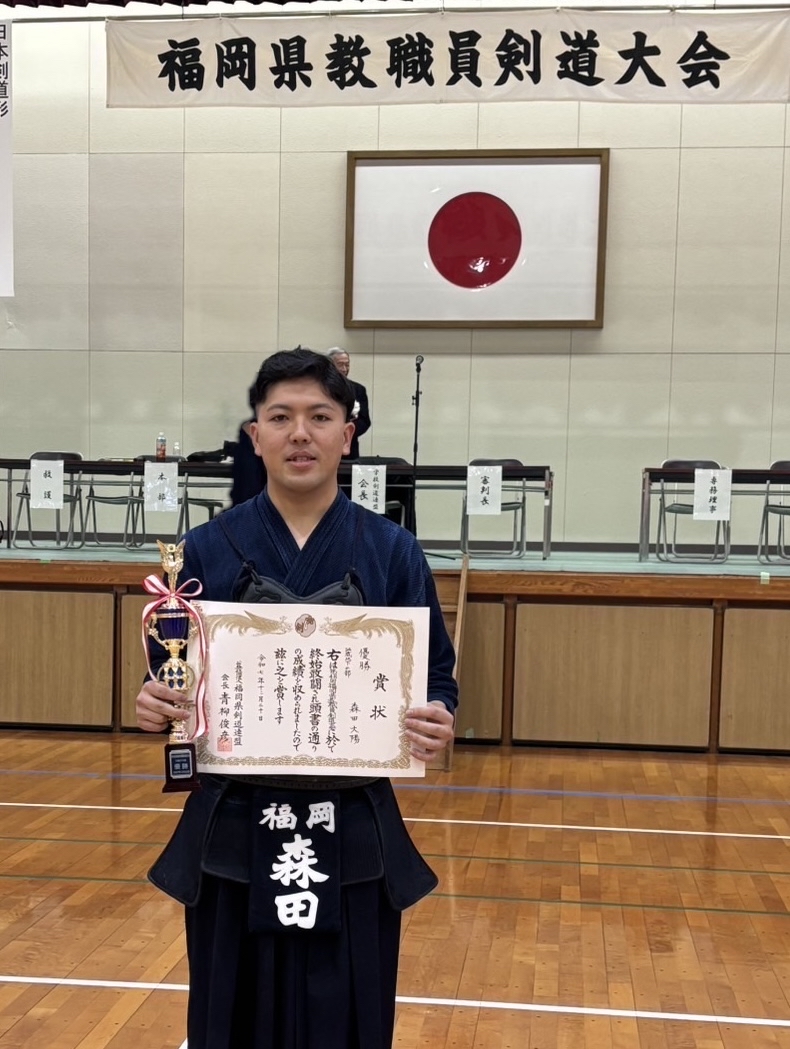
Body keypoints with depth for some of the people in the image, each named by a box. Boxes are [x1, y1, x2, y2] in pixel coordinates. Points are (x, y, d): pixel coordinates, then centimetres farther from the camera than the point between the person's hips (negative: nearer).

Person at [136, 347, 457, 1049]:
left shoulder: (392, 552, -2)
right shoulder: (207, 550, -1)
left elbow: (436, 683, 2)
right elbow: (170, 684, 5)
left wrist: (438, 725, -19)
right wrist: (155, 705, -17)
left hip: (355, 834, 0)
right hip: (233, 832, 1)